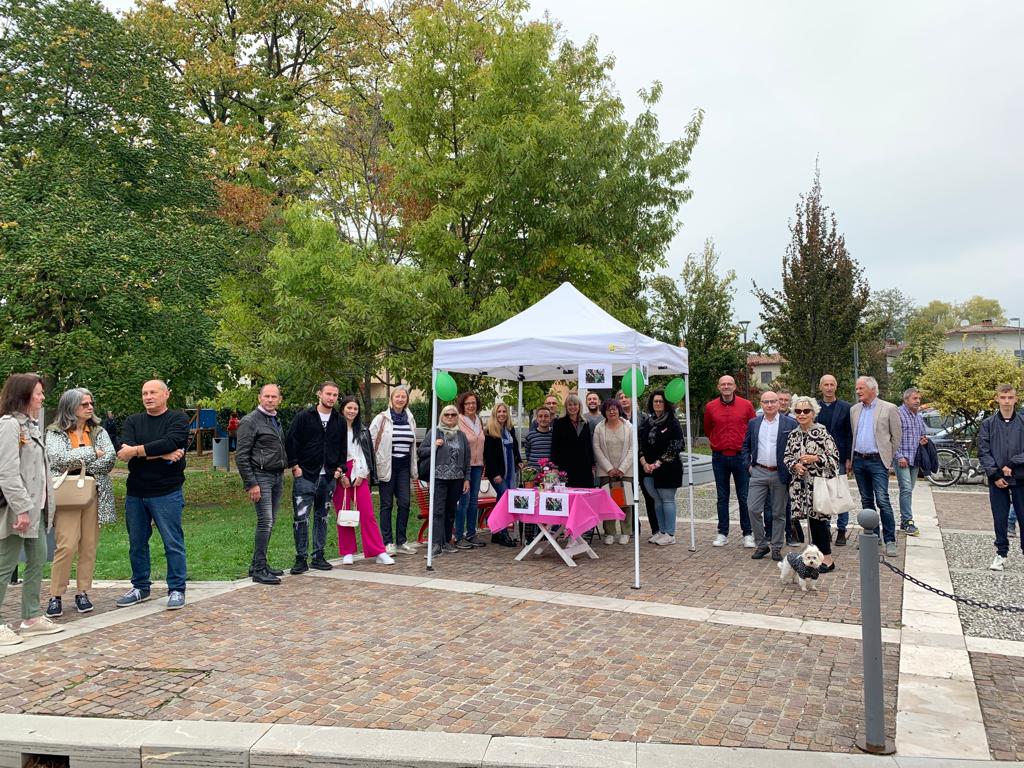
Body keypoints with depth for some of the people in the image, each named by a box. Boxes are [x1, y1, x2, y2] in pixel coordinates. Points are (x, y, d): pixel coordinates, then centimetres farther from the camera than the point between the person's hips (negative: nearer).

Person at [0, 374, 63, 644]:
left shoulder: (29, 425, 15)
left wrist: (44, 505, 14)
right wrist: (22, 509, -23)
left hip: (35, 508, 9)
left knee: (37, 561, 14)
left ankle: (32, 618, 24)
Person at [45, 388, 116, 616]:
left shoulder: (99, 432, 10)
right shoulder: (54, 433, 3)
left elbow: (110, 459, -4)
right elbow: (59, 458, -15)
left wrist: (78, 465, -11)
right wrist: (92, 452, -10)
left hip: (94, 493, 3)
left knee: (89, 546, 4)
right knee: (66, 546, -10)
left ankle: (82, 593, 13)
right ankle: (55, 596, 1)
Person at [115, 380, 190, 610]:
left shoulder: (178, 419, -1)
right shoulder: (133, 421, 10)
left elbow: (170, 442, -20)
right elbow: (125, 450, -7)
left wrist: (137, 451, -15)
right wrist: (161, 454, -17)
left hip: (167, 493, -5)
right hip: (135, 493, 5)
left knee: (173, 543, -1)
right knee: (137, 543, 14)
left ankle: (176, 590, 8)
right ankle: (140, 587, 28)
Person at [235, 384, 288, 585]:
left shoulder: (276, 421, 16)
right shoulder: (250, 421, -8)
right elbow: (241, 456, -11)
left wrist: (283, 473, 12)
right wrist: (251, 484, -15)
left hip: (277, 476, 8)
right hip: (261, 477, -8)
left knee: (270, 522, 10)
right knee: (265, 522, -11)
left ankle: (259, 564, 19)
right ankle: (258, 570, -5)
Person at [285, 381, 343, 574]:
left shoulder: (339, 421, 9)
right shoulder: (303, 417, -3)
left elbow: (343, 447, 17)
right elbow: (290, 443, -3)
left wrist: (339, 468, 7)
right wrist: (294, 466, -8)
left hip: (328, 478, 4)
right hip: (305, 476, -4)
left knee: (322, 517, 10)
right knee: (301, 518, -4)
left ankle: (318, 556, 19)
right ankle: (301, 559, 4)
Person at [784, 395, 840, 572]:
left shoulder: (822, 433, -9)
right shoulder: (793, 435, 9)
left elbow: (834, 457, -9)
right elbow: (786, 457, 13)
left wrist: (815, 459, -21)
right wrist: (795, 465, -6)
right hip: (801, 484, 6)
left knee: (818, 517, -4)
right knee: (811, 518, 10)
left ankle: (827, 558, 6)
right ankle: (817, 554, 21)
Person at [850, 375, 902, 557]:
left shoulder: (889, 409, -3)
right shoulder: (854, 410, 10)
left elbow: (897, 436, 1)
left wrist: (890, 458, 2)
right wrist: (852, 457, 10)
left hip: (877, 461, -5)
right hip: (859, 461, 5)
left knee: (882, 501, -10)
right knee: (866, 501, 11)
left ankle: (890, 540, -4)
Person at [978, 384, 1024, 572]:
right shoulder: (988, 424, 3)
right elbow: (983, 452, -1)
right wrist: (995, 474, -9)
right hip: (997, 480, 1)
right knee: (1000, 519, 7)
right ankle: (1001, 554, 18)